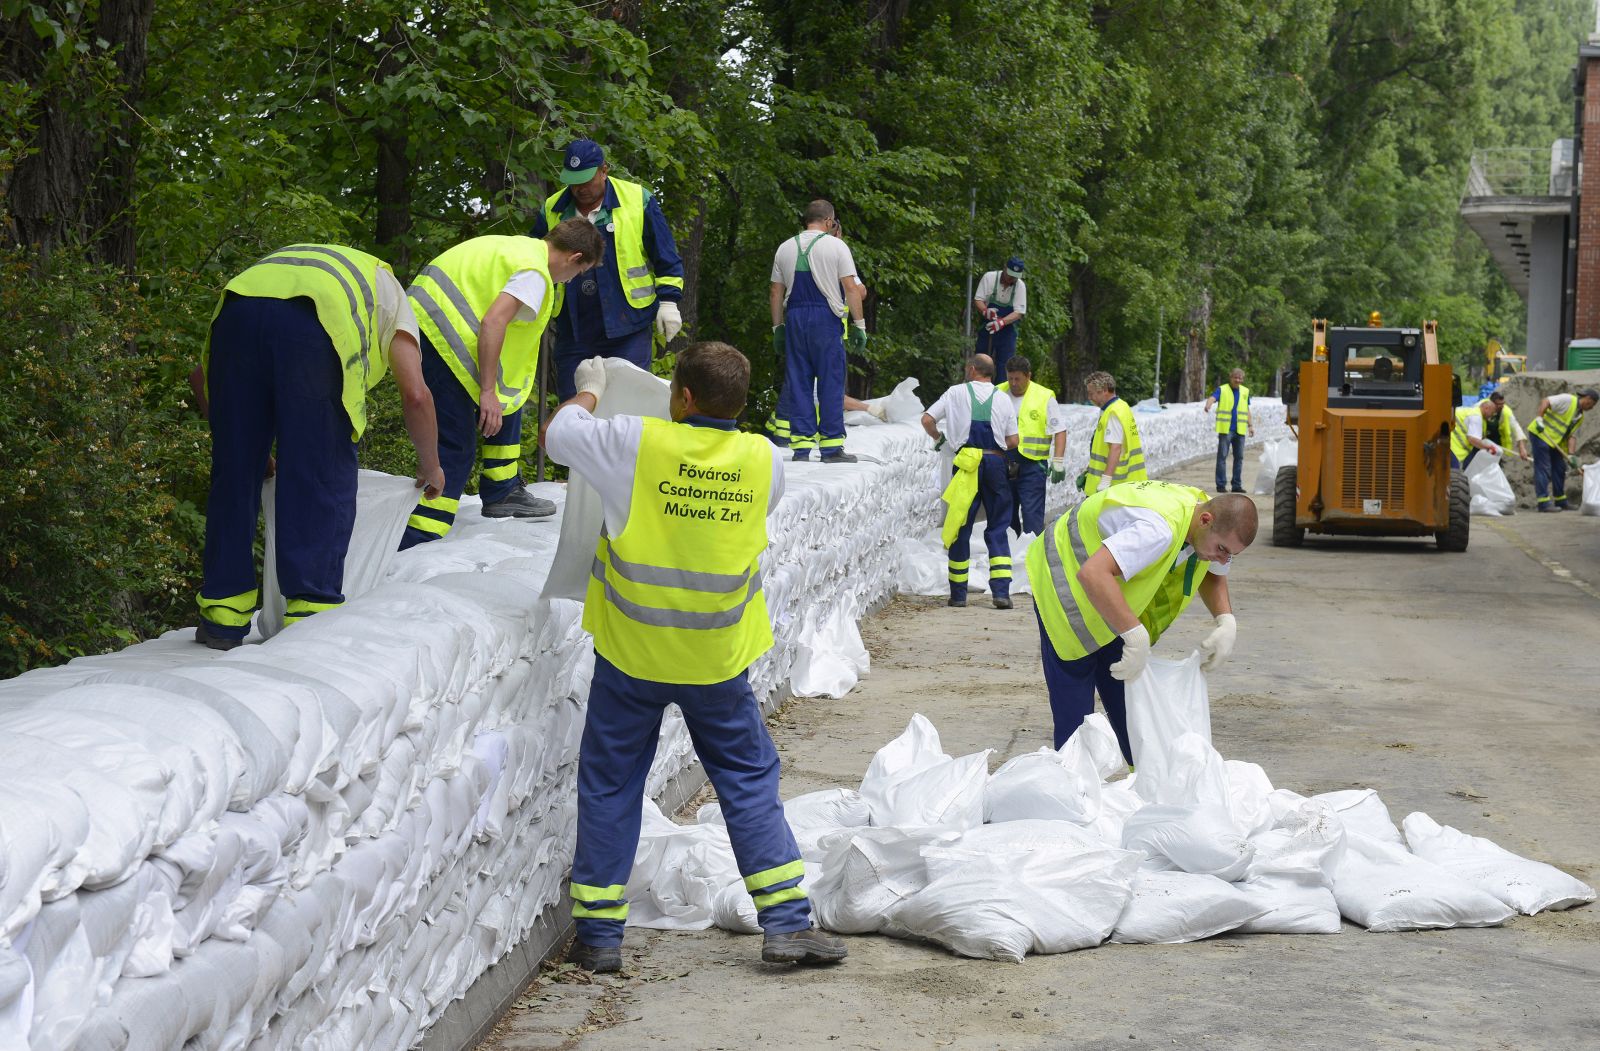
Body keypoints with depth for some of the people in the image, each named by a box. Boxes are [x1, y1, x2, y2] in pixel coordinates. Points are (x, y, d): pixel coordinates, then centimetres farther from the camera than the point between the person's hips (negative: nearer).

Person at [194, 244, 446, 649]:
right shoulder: (389, 295, 35)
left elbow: (203, 377, 37)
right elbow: (416, 395, 19)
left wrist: (249, 444, 44)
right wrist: (430, 466, 34)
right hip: (315, 327, -4)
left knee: (234, 476, 13)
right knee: (324, 483, 7)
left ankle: (224, 616, 17)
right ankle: (311, 614, 7)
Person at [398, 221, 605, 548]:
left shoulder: (521, 245, 19)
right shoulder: (535, 274, -11)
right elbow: (493, 322, -22)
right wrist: (488, 392, -20)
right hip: (440, 335, -10)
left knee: (507, 399, 22)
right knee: (456, 447, -9)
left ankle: (501, 494, 28)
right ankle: (413, 547, -15)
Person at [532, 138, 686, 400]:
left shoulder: (638, 200, -2)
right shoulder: (552, 210, 6)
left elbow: (666, 258, 3)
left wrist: (668, 301, -2)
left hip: (628, 328, -3)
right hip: (573, 331, 3)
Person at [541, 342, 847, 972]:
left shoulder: (637, 443, -14)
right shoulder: (765, 459, -6)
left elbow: (556, 435, 1)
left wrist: (589, 390, 21)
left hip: (631, 656, -1)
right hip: (717, 660, 1)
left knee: (609, 784, 11)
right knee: (749, 779, 12)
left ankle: (598, 934, 13)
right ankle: (787, 921, 8)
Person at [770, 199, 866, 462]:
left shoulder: (784, 248, 11)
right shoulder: (836, 246, -2)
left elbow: (775, 293, 13)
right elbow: (852, 288, -6)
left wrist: (778, 328, 18)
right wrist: (859, 325, -2)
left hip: (794, 317, 4)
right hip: (826, 316, -4)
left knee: (797, 382, 6)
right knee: (830, 383, 0)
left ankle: (801, 445, 4)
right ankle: (831, 446, 0)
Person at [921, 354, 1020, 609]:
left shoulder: (957, 392, 3)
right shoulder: (1003, 399, 6)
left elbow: (927, 420, 2)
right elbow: (1013, 441, 5)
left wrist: (938, 438, 22)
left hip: (967, 461, -1)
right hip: (996, 462, 1)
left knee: (961, 527, 7)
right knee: (997, 528, 7)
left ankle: (958, 593, 10)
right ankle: (1001, 591, -4)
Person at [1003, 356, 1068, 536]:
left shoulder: (1045, 397, -3)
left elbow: (1060, 430, -1)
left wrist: (1058, 461, -7)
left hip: (1032, 465, -4)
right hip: (1003, 464, 4)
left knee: (1033, 516, -7)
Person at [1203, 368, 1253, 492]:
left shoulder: (1245, 391, 14)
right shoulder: (1222, 390, -2)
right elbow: (1212, 398, -21)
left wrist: (1251, 425, 14)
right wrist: (1208, 405, -43)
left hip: (1240, 430, 5)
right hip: (1225, 430, -5)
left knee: (1239, 457, 7)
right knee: (1222, 457, -5)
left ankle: (1237, 485, 13)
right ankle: (1221, 485, -1)